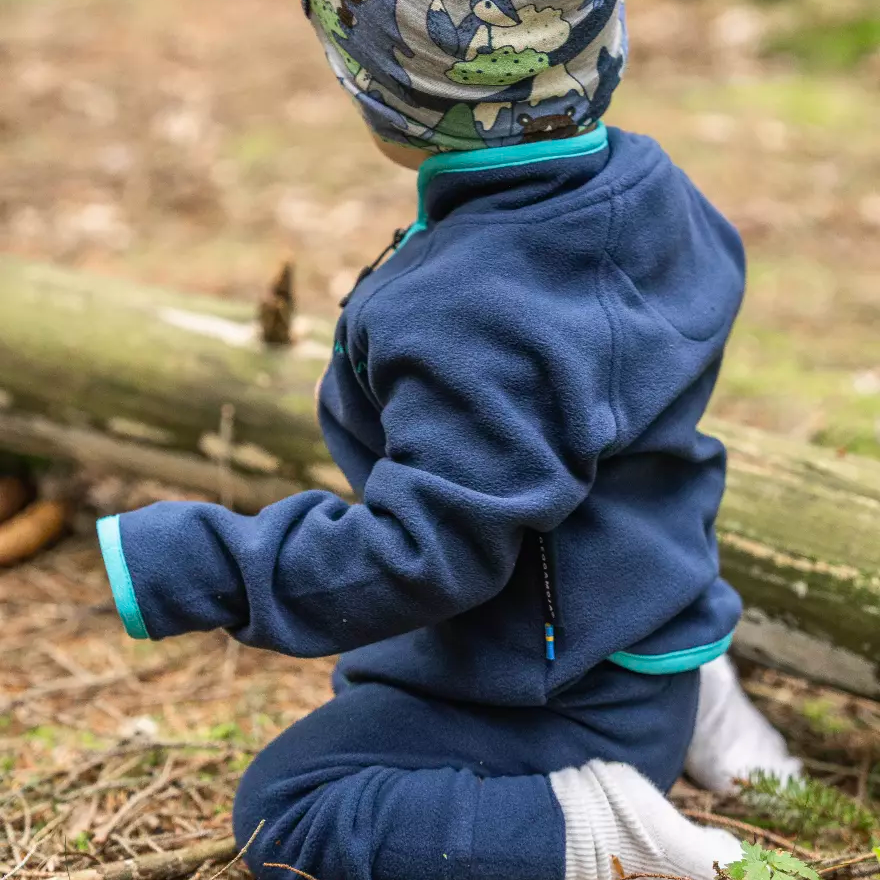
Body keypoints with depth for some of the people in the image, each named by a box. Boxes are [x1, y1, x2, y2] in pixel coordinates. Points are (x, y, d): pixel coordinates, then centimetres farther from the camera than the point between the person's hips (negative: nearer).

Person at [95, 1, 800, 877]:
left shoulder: (468, 318, -33)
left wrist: (194, 569, -23)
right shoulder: (646, 185, -6)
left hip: (559, 704, -9)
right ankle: (689, 703, 17)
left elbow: (428, 554, -30)